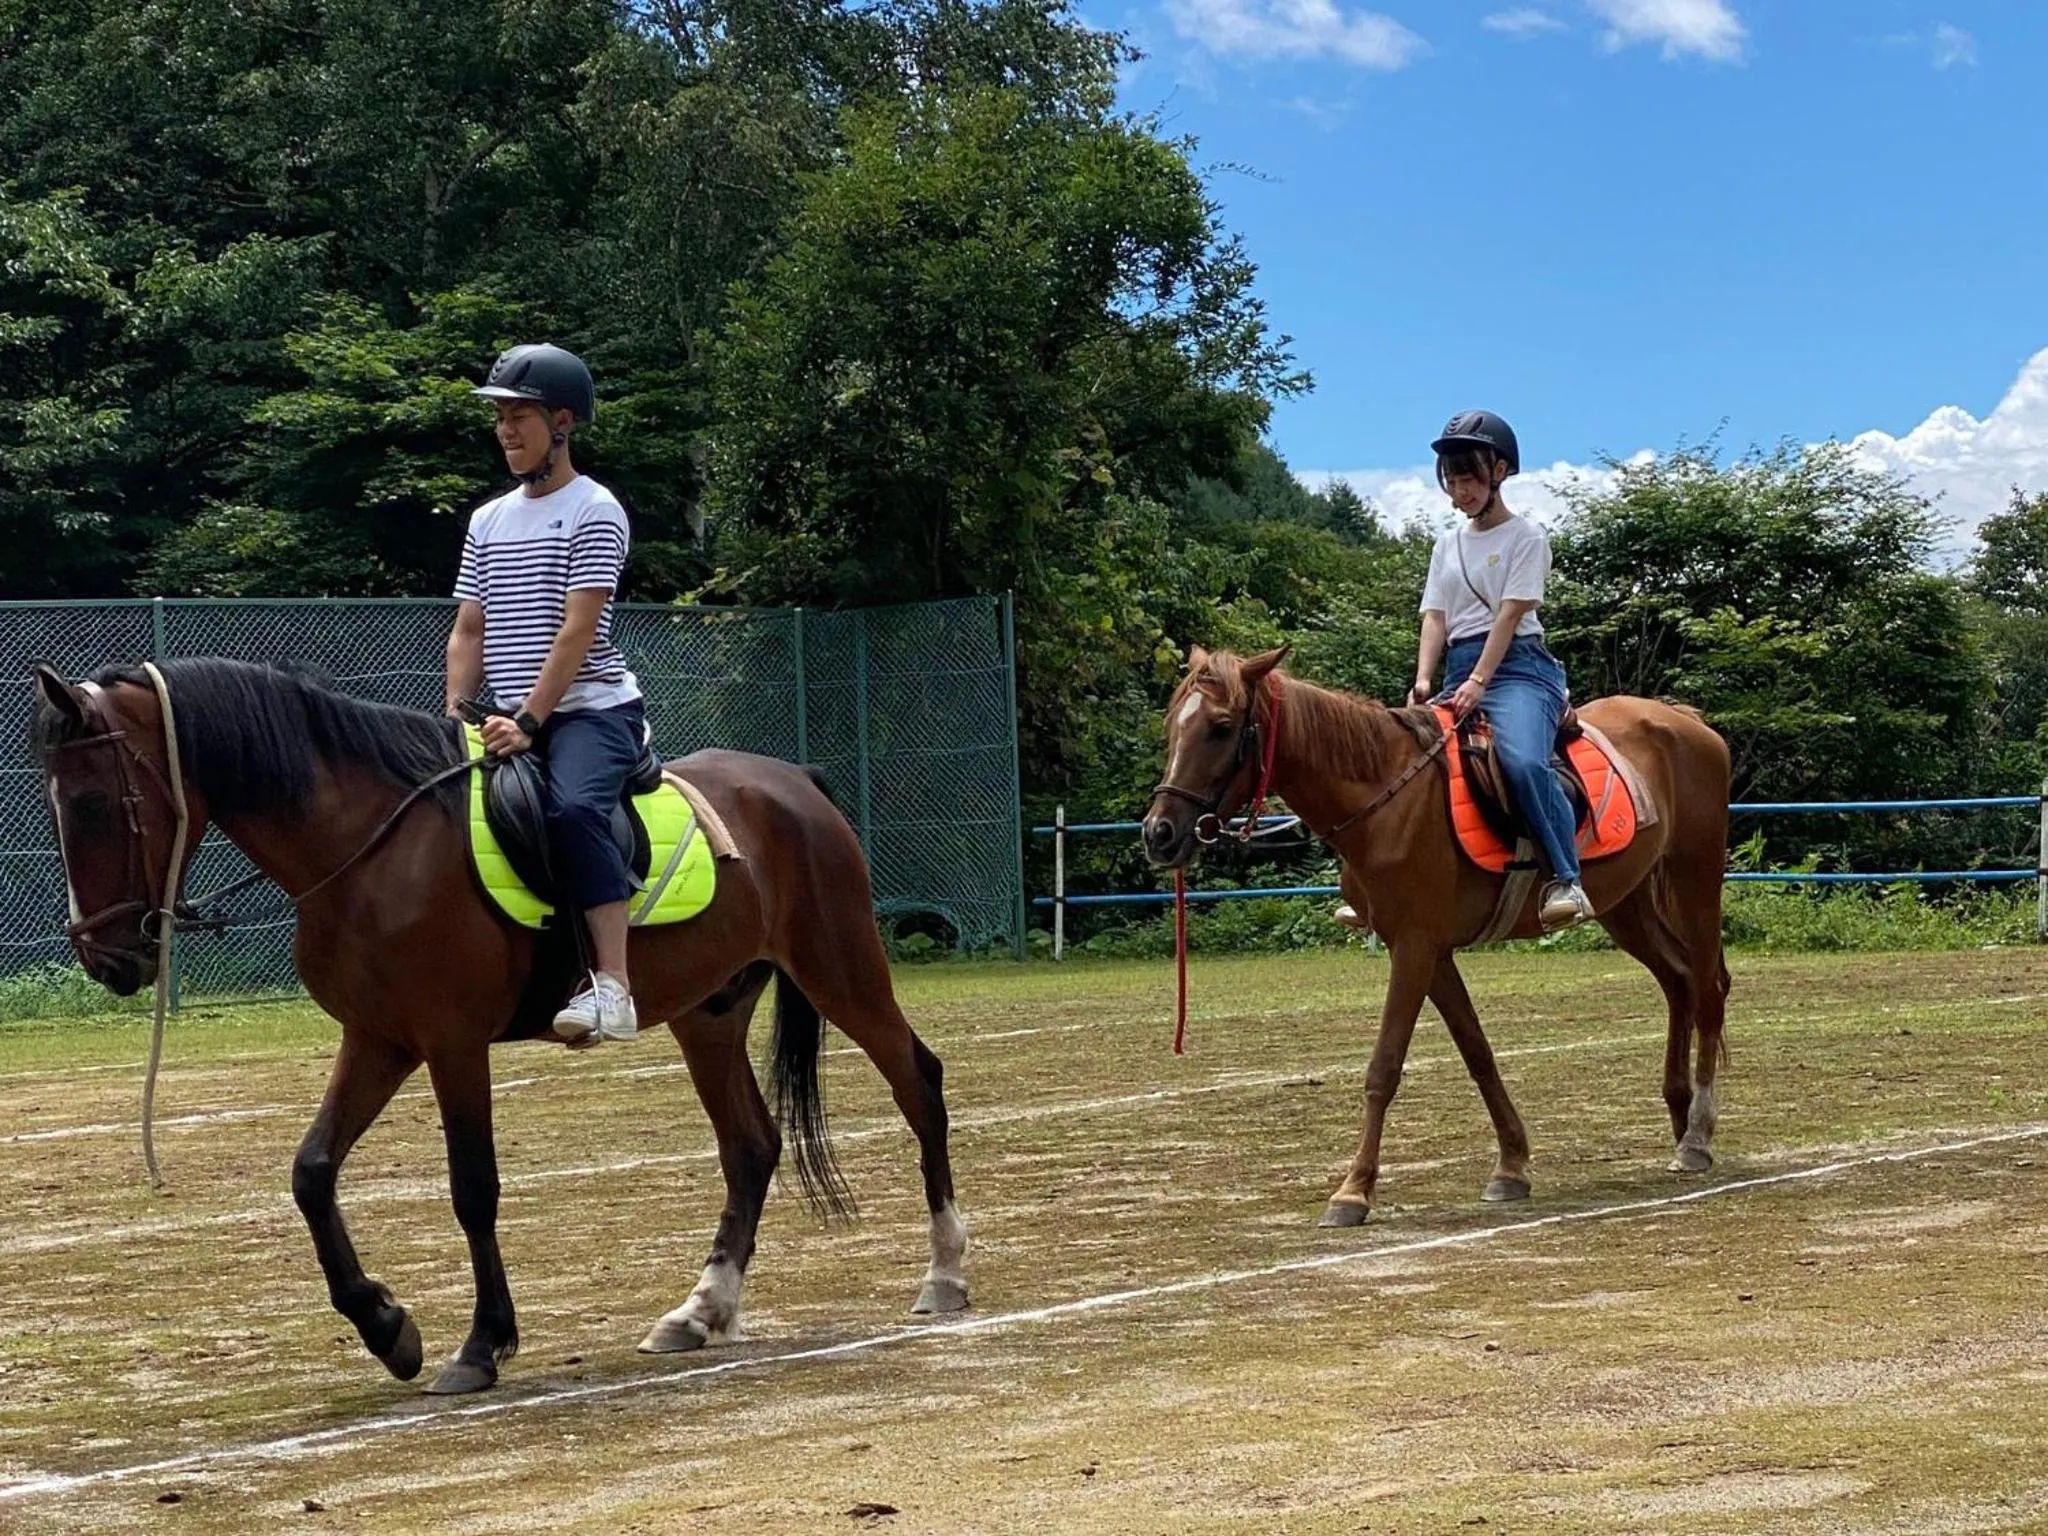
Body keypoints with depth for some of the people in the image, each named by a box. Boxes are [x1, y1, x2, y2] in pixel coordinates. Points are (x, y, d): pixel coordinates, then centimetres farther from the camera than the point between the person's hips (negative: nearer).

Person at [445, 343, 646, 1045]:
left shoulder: (595, 512, -5)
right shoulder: (488, 521, 16)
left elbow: (576, 631, -13)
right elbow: (470, 631, 15)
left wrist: (528, 721, -21)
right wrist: (454, 716, -1)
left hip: (593, 709, -8)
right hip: (510, 721, 8)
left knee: (573, 807, -35)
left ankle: (612, 984, -39)